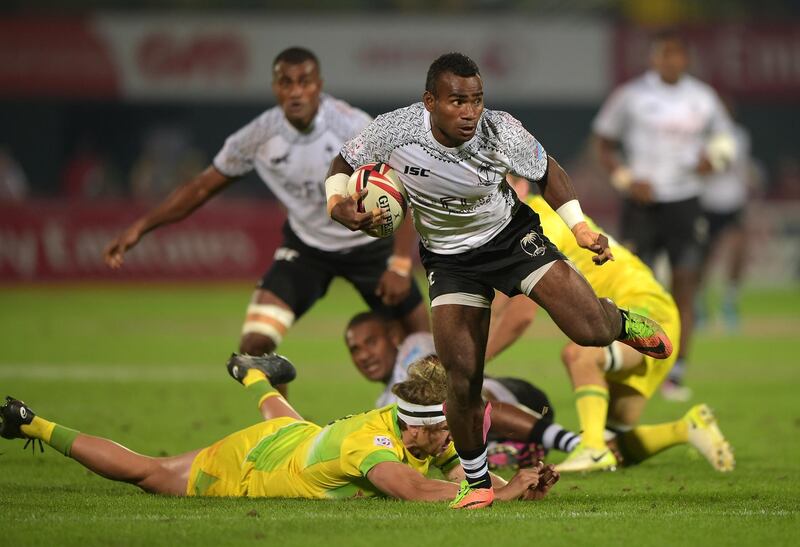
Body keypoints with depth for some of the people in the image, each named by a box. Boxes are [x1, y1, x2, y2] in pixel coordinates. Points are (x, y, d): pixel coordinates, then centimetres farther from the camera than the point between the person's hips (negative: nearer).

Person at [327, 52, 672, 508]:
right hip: (450, 260, 1)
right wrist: (339, 206, -25)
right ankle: (477, 482, 17)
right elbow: (343, 164, -5)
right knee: (463, 378, -9)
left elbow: (548, 172, -4)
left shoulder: (502, 133, -25)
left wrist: (581, 228, -11)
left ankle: (621, 321, 26)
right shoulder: (395, 131, -25)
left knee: (591, 332, -16)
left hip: (512, 234, -1)